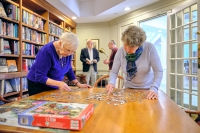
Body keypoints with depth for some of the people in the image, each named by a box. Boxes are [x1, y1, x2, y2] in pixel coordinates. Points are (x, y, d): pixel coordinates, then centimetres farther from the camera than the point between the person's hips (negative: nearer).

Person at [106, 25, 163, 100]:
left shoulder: (149, 48, -18)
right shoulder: (120, 51, -14)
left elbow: (158, 71, -16)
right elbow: (114, 71, -7)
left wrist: (154, 89, -27)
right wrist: (111, 82, -25)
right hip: (129, 89, 3)